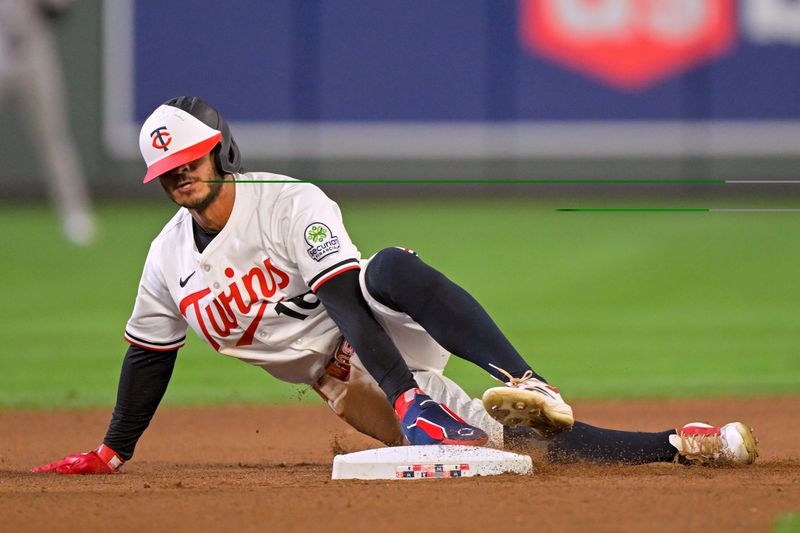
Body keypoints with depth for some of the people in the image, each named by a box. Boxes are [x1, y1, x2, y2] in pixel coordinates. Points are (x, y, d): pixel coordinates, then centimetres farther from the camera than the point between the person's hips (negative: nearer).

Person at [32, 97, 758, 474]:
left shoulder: (291, 205, -11)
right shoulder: (168, 260, 6)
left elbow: (344, 303, -23)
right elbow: (149, 355, 19)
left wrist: (405, 395, -33)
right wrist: (113, 452, 20)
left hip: (390, 339, -4)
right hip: (343, 383, 4)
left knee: (390, 269, -40)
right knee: (503, 441, -14)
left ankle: (528, 387, -49)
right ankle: (680, 446, -13)